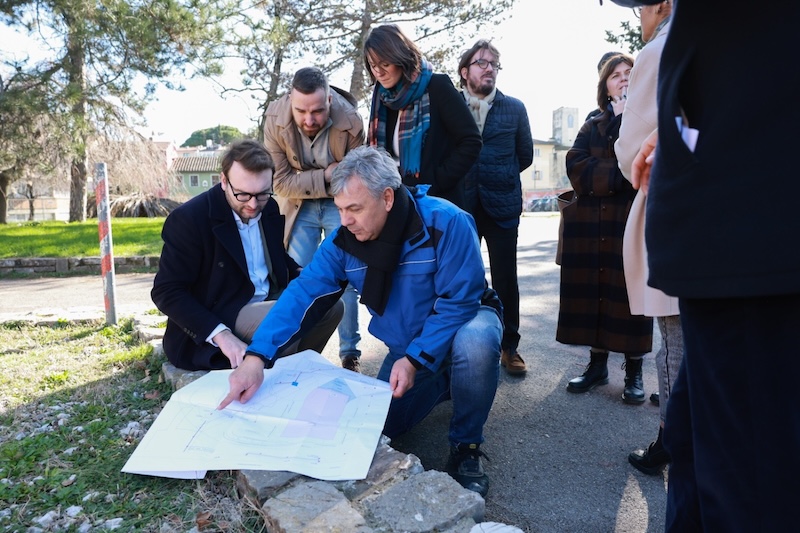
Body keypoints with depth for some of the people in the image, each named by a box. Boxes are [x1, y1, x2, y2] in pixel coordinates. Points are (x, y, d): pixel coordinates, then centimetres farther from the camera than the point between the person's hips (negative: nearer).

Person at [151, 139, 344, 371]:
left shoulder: (269, 208, 2)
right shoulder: (189, 219, -18)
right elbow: (166, 292, -17)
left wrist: (302, 275, -4)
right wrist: (221, 335, -28)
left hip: (267, 303, 7)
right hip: (218, 317, -7)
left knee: (330, 305, -4)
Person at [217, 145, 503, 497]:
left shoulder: (445, 222, -27)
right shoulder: (345, 239, -13)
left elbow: (458, 302, -25)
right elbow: (303, 292, -19)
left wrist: (414, 360, -30)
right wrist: (257, 357, -30)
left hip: (463, 323, -4)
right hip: (407, 349, 5)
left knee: (475, 343, -39)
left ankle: (466, 446, -11)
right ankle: (443, 383, 24)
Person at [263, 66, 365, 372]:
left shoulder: (350, 121, -23)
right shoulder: (275, 118, -20)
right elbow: (281, 181, -15)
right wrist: (325, 176, -24)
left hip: (339, 202, -1)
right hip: (299, 204, 1)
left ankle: (350, 355, 12)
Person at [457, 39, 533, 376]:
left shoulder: (515, 108, 9)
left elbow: (525, 155, 14)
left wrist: (498, 176, 7)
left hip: (502, 206, 1)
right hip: (461, 206, 0)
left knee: (506, 281, 5)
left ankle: (509, 348, 18)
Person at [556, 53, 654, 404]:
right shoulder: (591, 127, 18)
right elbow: (577, 169, -1)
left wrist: (624, 119, -7)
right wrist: (621, 173, -9)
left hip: (633, 221, -3)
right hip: (591, 224, 3)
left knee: (629, 293, -3)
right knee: (593, 292, 3)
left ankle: (634, 371, 9)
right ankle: (597, 364, 15)